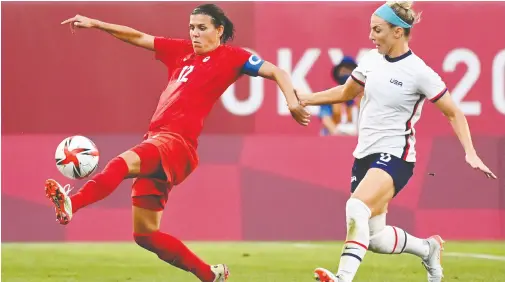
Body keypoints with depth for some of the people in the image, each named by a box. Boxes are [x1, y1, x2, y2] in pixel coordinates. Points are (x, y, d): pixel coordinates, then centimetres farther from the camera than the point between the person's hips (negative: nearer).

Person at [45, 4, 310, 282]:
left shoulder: (231, 56, 7)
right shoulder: (181, 50, 23)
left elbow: (276, 72, 3)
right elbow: (138, 37, 26)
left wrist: (292, 102, -13)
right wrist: (95, 24, 20)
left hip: (177, 142, -8)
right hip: (156, 140, 8)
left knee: (123, 162, -37)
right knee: (144, 234, 8)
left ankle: (71, 204, -60)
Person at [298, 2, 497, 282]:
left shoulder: (418, 72, -13)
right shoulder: (372, 59, 4)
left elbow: (454, 114, -7)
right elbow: (345, 92, 22)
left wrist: (470, 153, -18)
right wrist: (303, 99, 14)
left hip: (394, 156, -7)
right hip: (364, 154, 7)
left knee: (356, 207, -32)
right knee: (375, 239, 9)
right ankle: (427, 248, 35)